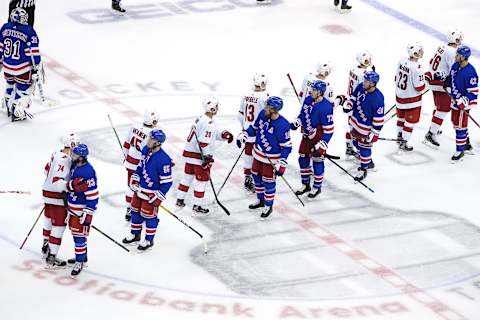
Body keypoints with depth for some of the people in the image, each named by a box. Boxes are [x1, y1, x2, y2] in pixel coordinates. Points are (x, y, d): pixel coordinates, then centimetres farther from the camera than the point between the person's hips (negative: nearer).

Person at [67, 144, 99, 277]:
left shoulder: (87, 173, -28)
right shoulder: (74, 165, 0)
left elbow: (93, 196, -26)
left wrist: (88, 214, -24)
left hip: (82, 209, -10)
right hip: (72, 207, 10)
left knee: (79, 235, -3)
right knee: (74, 230, 21)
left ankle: (79, 262, 7)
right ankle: (81, 255, 37)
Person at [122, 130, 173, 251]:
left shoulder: (163, 160, -29)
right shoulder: (146, 150, -6)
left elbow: (166, 182, -23)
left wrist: (158, 197, -22)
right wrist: (135, 179, 9)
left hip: (152, 193, -8)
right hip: (140, 188, 8)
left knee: (149, 215, 6)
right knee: (136, 211, 20)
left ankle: (148, 240, 23)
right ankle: (135, 234, 39)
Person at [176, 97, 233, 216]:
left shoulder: (202, 119, 10)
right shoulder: (208, 123, -22)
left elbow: (214, 134, 19)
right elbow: (204, 143, -26)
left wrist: (224, 135, 3)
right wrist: (207, 158, -22)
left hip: (189, 153, 10)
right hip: (198, 156, -10)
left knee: (188, 176, 21)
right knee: (202, 180, 0)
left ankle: (180, 200, 32)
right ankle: (197, 207, 4)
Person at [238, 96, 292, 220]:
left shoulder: (283, 125, -29)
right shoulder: (262, 114, -11)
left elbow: (286, 146, -21)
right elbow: (255, 128, 10)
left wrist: (282, 164, -24)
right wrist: (245, 135, -5)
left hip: (271, 159, -7)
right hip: (258, 154, 7)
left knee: (268, 182, 5)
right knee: (257, 177, 20)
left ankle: (268, 206, 25)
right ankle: (260, 200, 43)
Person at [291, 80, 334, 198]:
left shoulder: (326, 107, -24)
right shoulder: (308, 100, -2)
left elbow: (328, 129, -21)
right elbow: (302, 115, 16)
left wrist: (322, 144, -23)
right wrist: (295, 123, -2)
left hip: (318, 138, -7)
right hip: (306, 136, 7)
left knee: (317, 161, 2)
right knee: (303, 159, 13)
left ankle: (317, 187, 18)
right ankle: (306, 185, 29)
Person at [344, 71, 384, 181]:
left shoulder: (378, 98, -31)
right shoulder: (361, 87, -12)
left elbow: (378, 119, -25)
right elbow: (354, 97, 10)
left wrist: (373, 134, -21)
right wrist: (349, 105, -10)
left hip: (367, 127, -8)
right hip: (356, 122, 8)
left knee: (364, 147, 5)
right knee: (356, 143, 24)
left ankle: (363, 170, 25)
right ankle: (369, 162, 45)